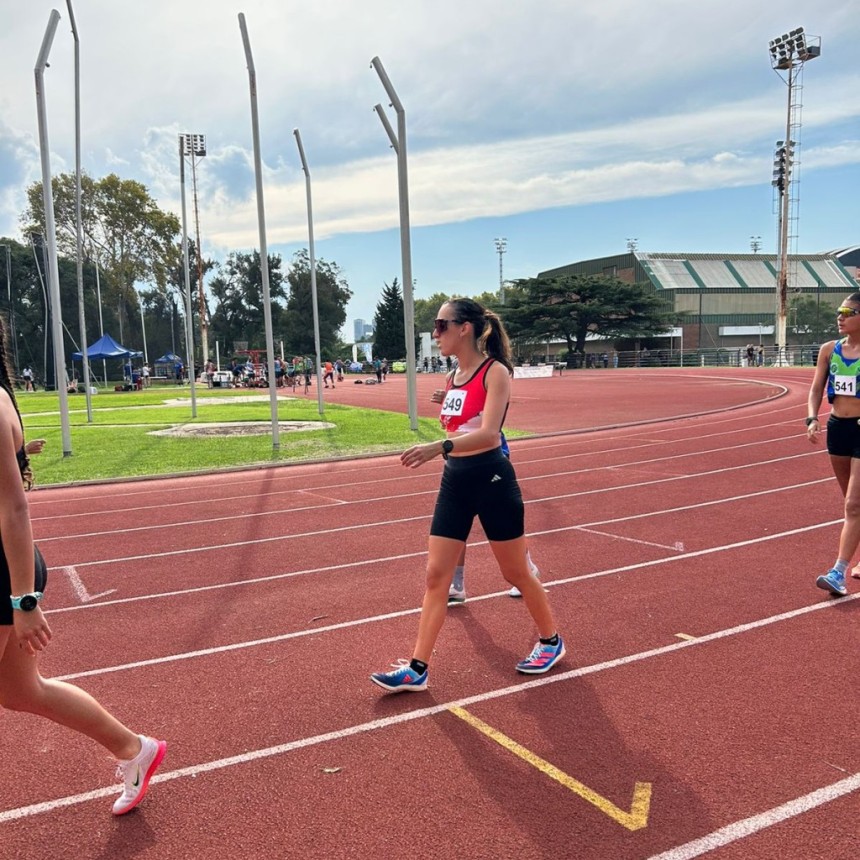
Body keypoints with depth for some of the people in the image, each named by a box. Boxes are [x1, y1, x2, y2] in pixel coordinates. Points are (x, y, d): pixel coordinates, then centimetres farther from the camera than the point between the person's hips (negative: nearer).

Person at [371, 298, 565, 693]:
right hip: (455, 481, 7)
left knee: (515, 573, 9)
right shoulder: (454, 376, 9)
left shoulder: (495, 371, -13)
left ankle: (551, 641, 33)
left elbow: (488, 433, -27)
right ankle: (417, 669, 10)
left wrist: (438, 447, -41)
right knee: (435, 575, 4)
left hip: (491, 479, -7)